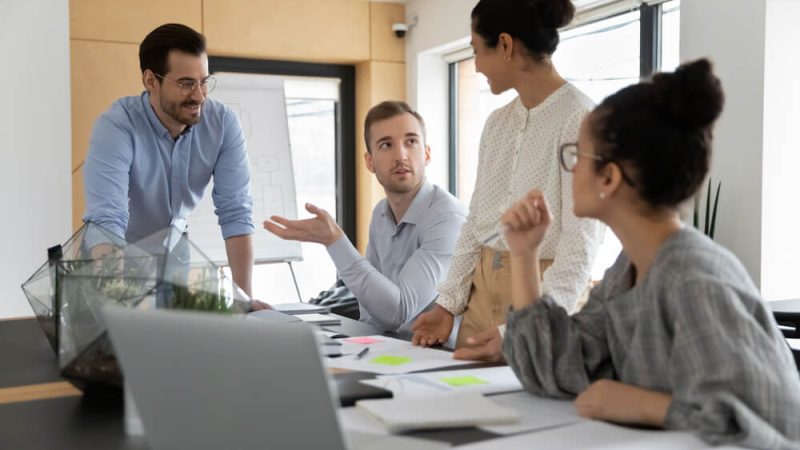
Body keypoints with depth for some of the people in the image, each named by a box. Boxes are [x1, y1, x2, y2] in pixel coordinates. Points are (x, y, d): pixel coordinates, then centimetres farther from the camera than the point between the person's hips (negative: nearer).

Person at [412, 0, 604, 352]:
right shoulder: (497, 123, 9)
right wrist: (447, 305, 4)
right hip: (483, 290, 7)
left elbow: (581, 242, -19)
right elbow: (475, 222, 12)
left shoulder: (580, 118, -14)